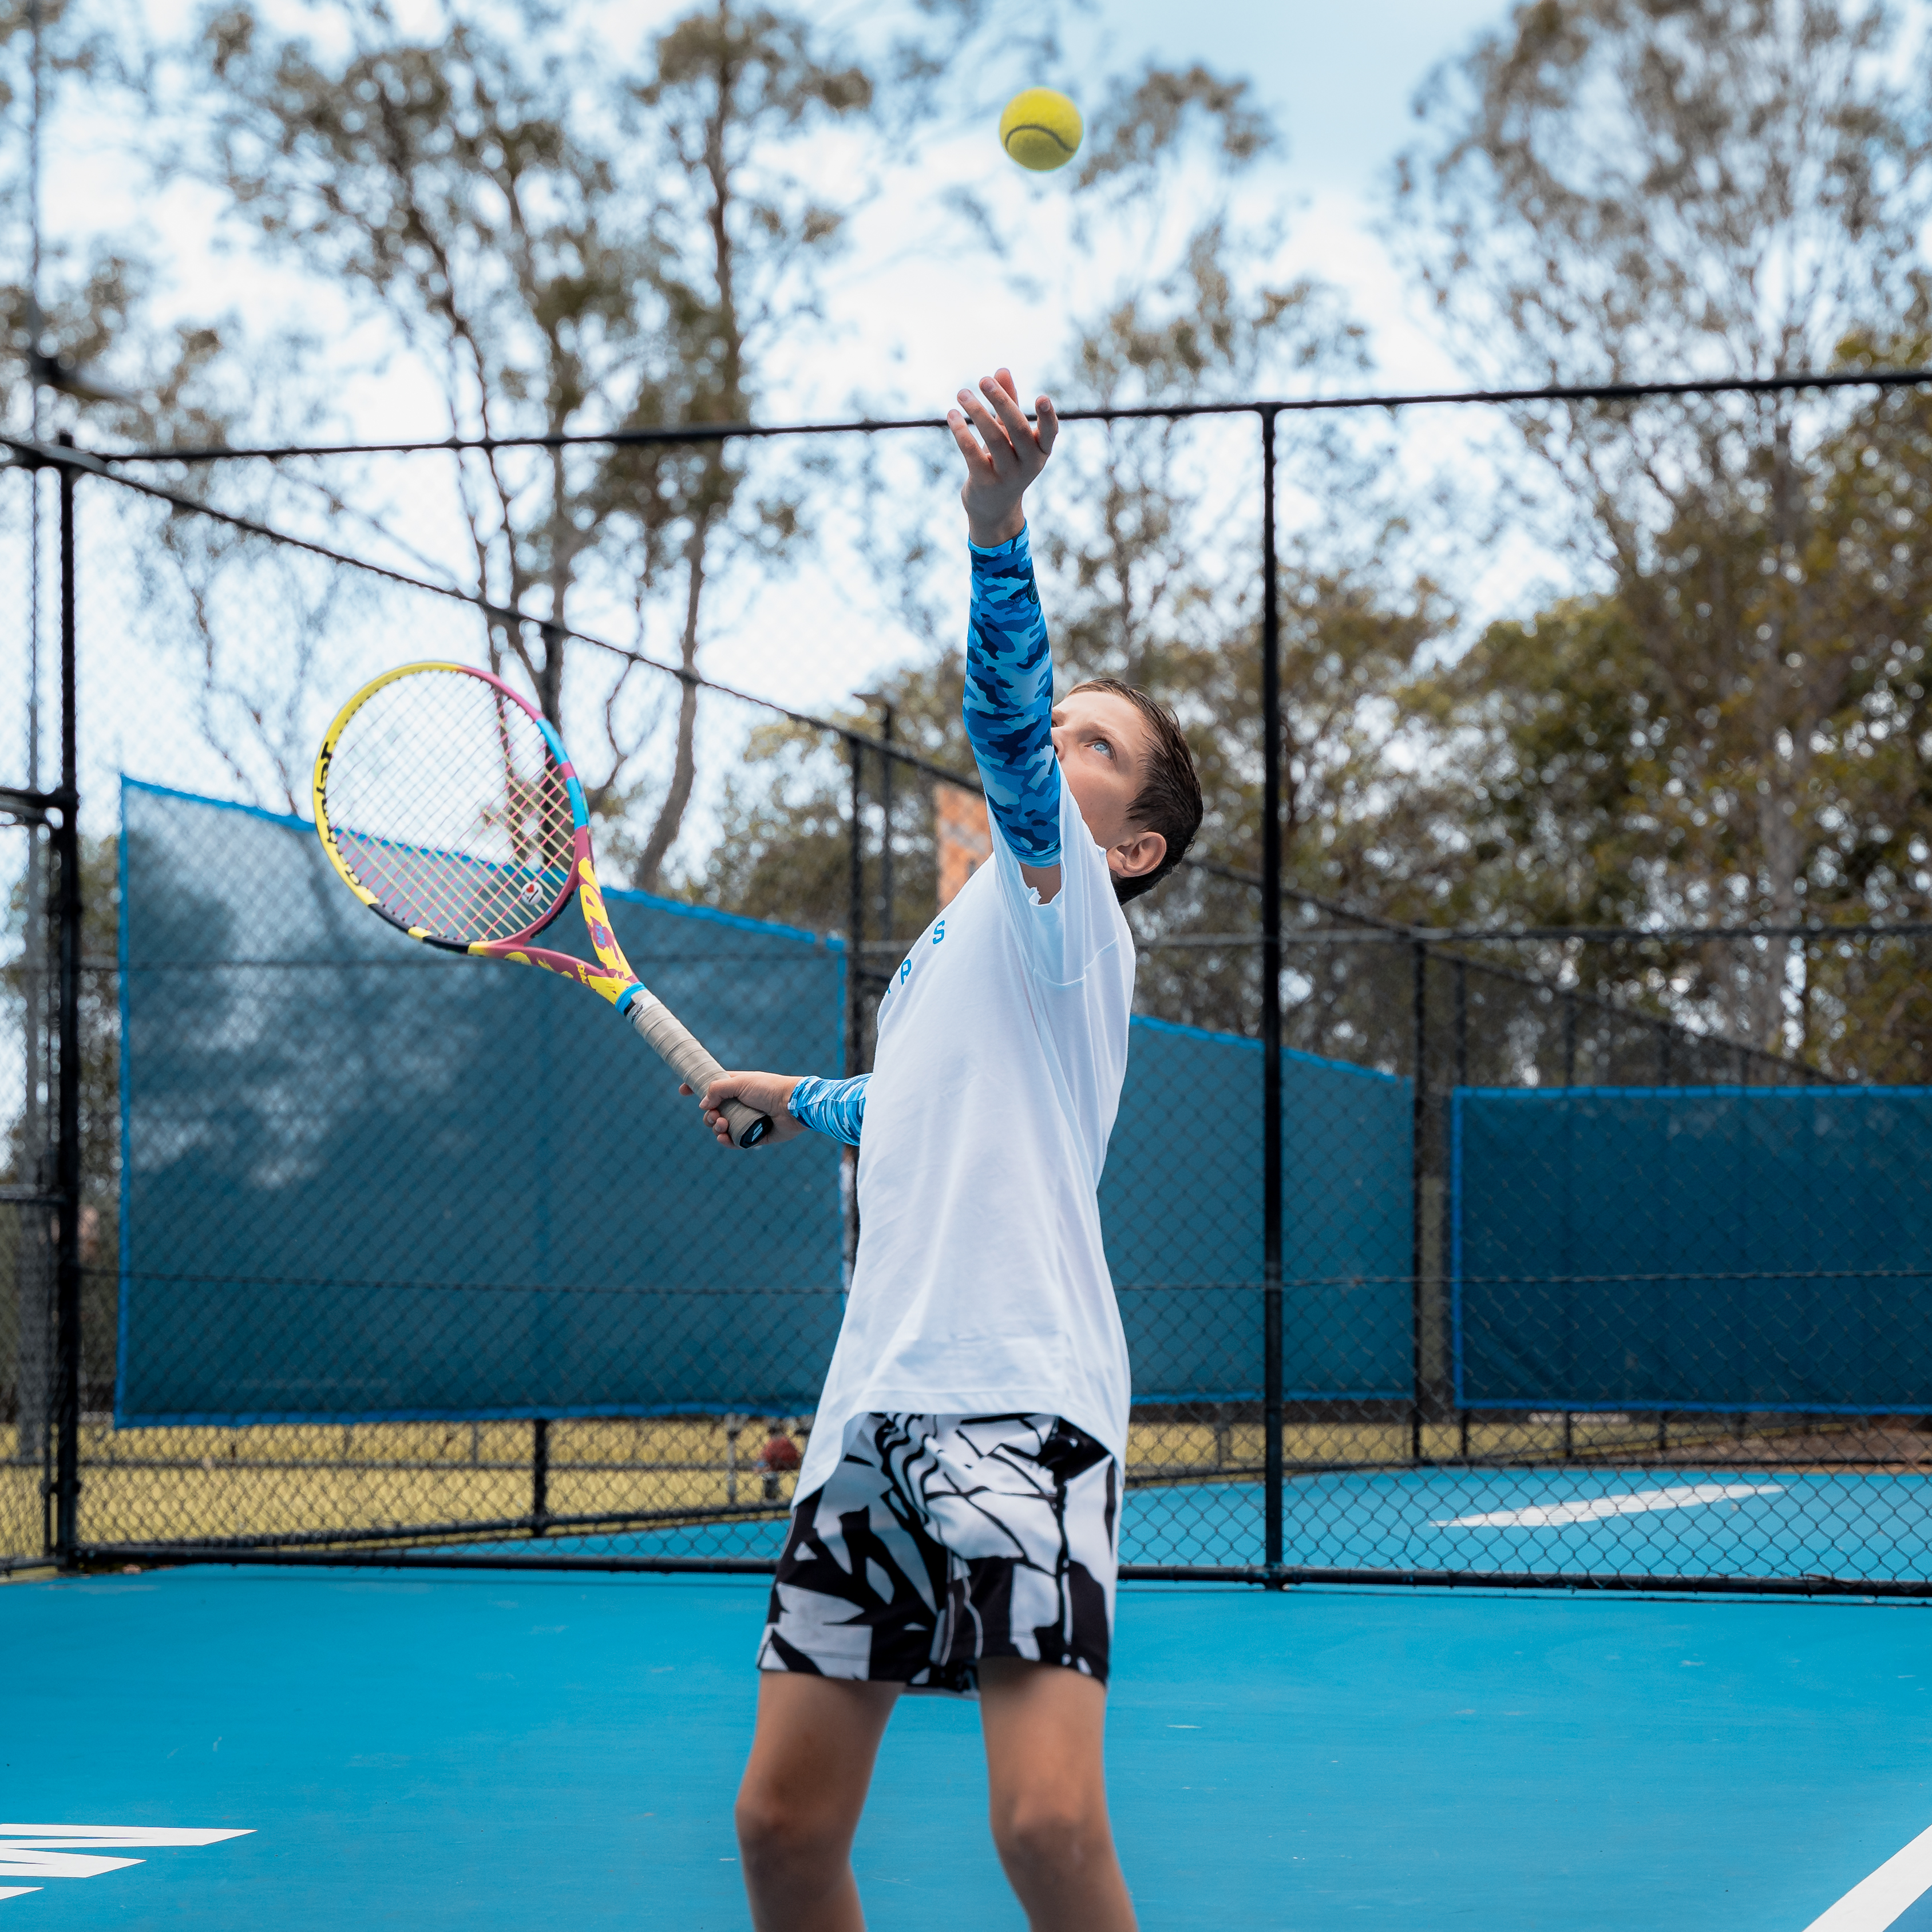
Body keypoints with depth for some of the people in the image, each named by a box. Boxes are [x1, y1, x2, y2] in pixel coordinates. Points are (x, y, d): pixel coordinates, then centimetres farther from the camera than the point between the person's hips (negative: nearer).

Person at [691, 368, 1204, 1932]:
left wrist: (999, 523, -38)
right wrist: (797, 1102, 59)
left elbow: (1005, 733, -21)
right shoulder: (946, 948, 25)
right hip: (877, 1406, 8)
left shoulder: (1062, 907, 1)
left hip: (1022, 1403, -8)